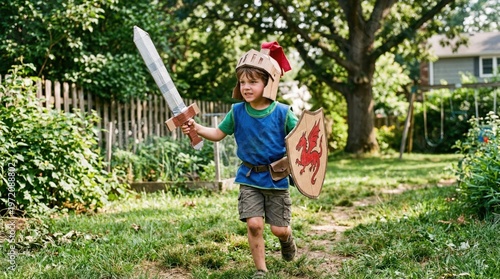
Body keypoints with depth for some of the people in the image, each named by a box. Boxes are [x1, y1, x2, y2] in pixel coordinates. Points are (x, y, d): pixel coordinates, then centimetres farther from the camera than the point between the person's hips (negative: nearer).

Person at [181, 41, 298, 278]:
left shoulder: (282, 113, -12)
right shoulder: (237, 112, -4)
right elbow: (219, 134, 7)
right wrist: (197, 128, -8)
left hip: (277, 178, -1)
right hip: (249, 178, 2)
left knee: (279, 229, 4)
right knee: (254, 224, -8)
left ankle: (287, 239, 43)